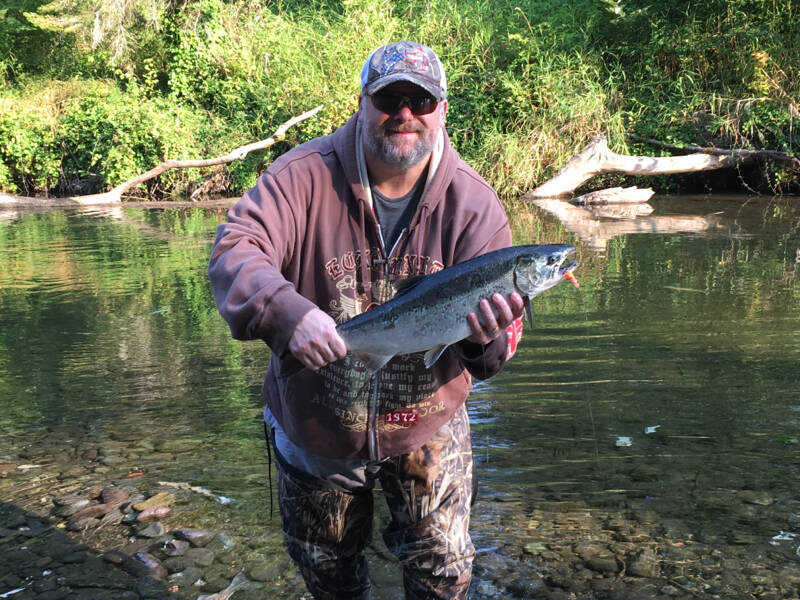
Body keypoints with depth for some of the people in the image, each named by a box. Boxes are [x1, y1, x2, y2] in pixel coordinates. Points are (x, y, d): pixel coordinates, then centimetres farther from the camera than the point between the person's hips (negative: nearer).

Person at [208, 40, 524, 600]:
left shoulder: (474, 204, -13)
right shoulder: (306, 175, -17)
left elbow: (501, 318, -14)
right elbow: (234, 249, -26)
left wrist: (486, 335, -39)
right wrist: (286, 313, -46)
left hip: (427, 428, 0)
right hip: (314, 427, 1)